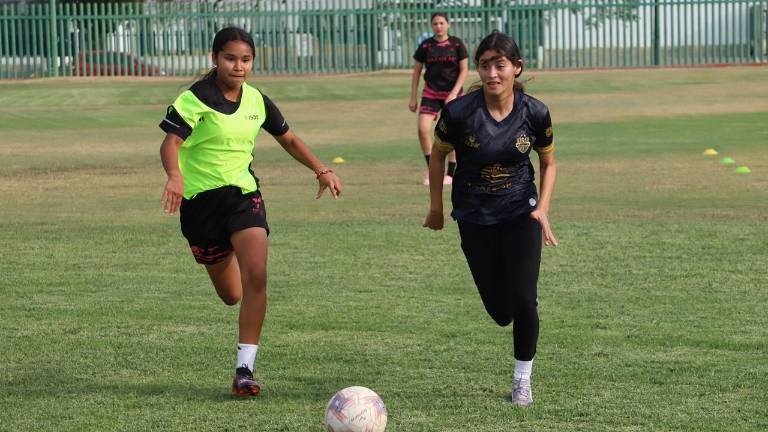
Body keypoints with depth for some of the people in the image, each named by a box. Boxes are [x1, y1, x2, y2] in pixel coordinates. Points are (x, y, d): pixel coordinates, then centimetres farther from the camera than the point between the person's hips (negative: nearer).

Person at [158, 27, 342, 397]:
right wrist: (175, 177, -47)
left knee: (256, 277, -20)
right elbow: (170, 142, -26)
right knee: (231, 295, 10)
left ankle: (245, 369, -15)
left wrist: (321, 170, 5)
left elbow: (288, 139, 18)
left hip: (244, 193, 3)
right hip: (201, 200, -3)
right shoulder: (195, 99, -13)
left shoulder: (256, 101, 3)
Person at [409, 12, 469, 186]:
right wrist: (413, 98, 4)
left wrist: (454, 93, -13)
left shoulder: (457, 44, -3)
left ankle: (450, 173, 14)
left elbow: (464, 70, -3)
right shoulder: (425, 46, 0)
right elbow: (416, 72, 6)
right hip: (431, 93, 1)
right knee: (423, 129, -14)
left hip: (453, 94, -1)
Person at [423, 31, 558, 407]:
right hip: (475, 218, 0)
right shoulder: (459, 112, -18)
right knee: (500, 311, 2)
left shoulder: (535, 113, -13)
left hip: (521, 213, 0)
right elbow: (438, 154, 1)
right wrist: (436, 207, 6)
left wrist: (543, 208, -8)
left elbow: (548, 163, 4)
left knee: (523, 301, -10)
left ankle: (523, 379, 13)